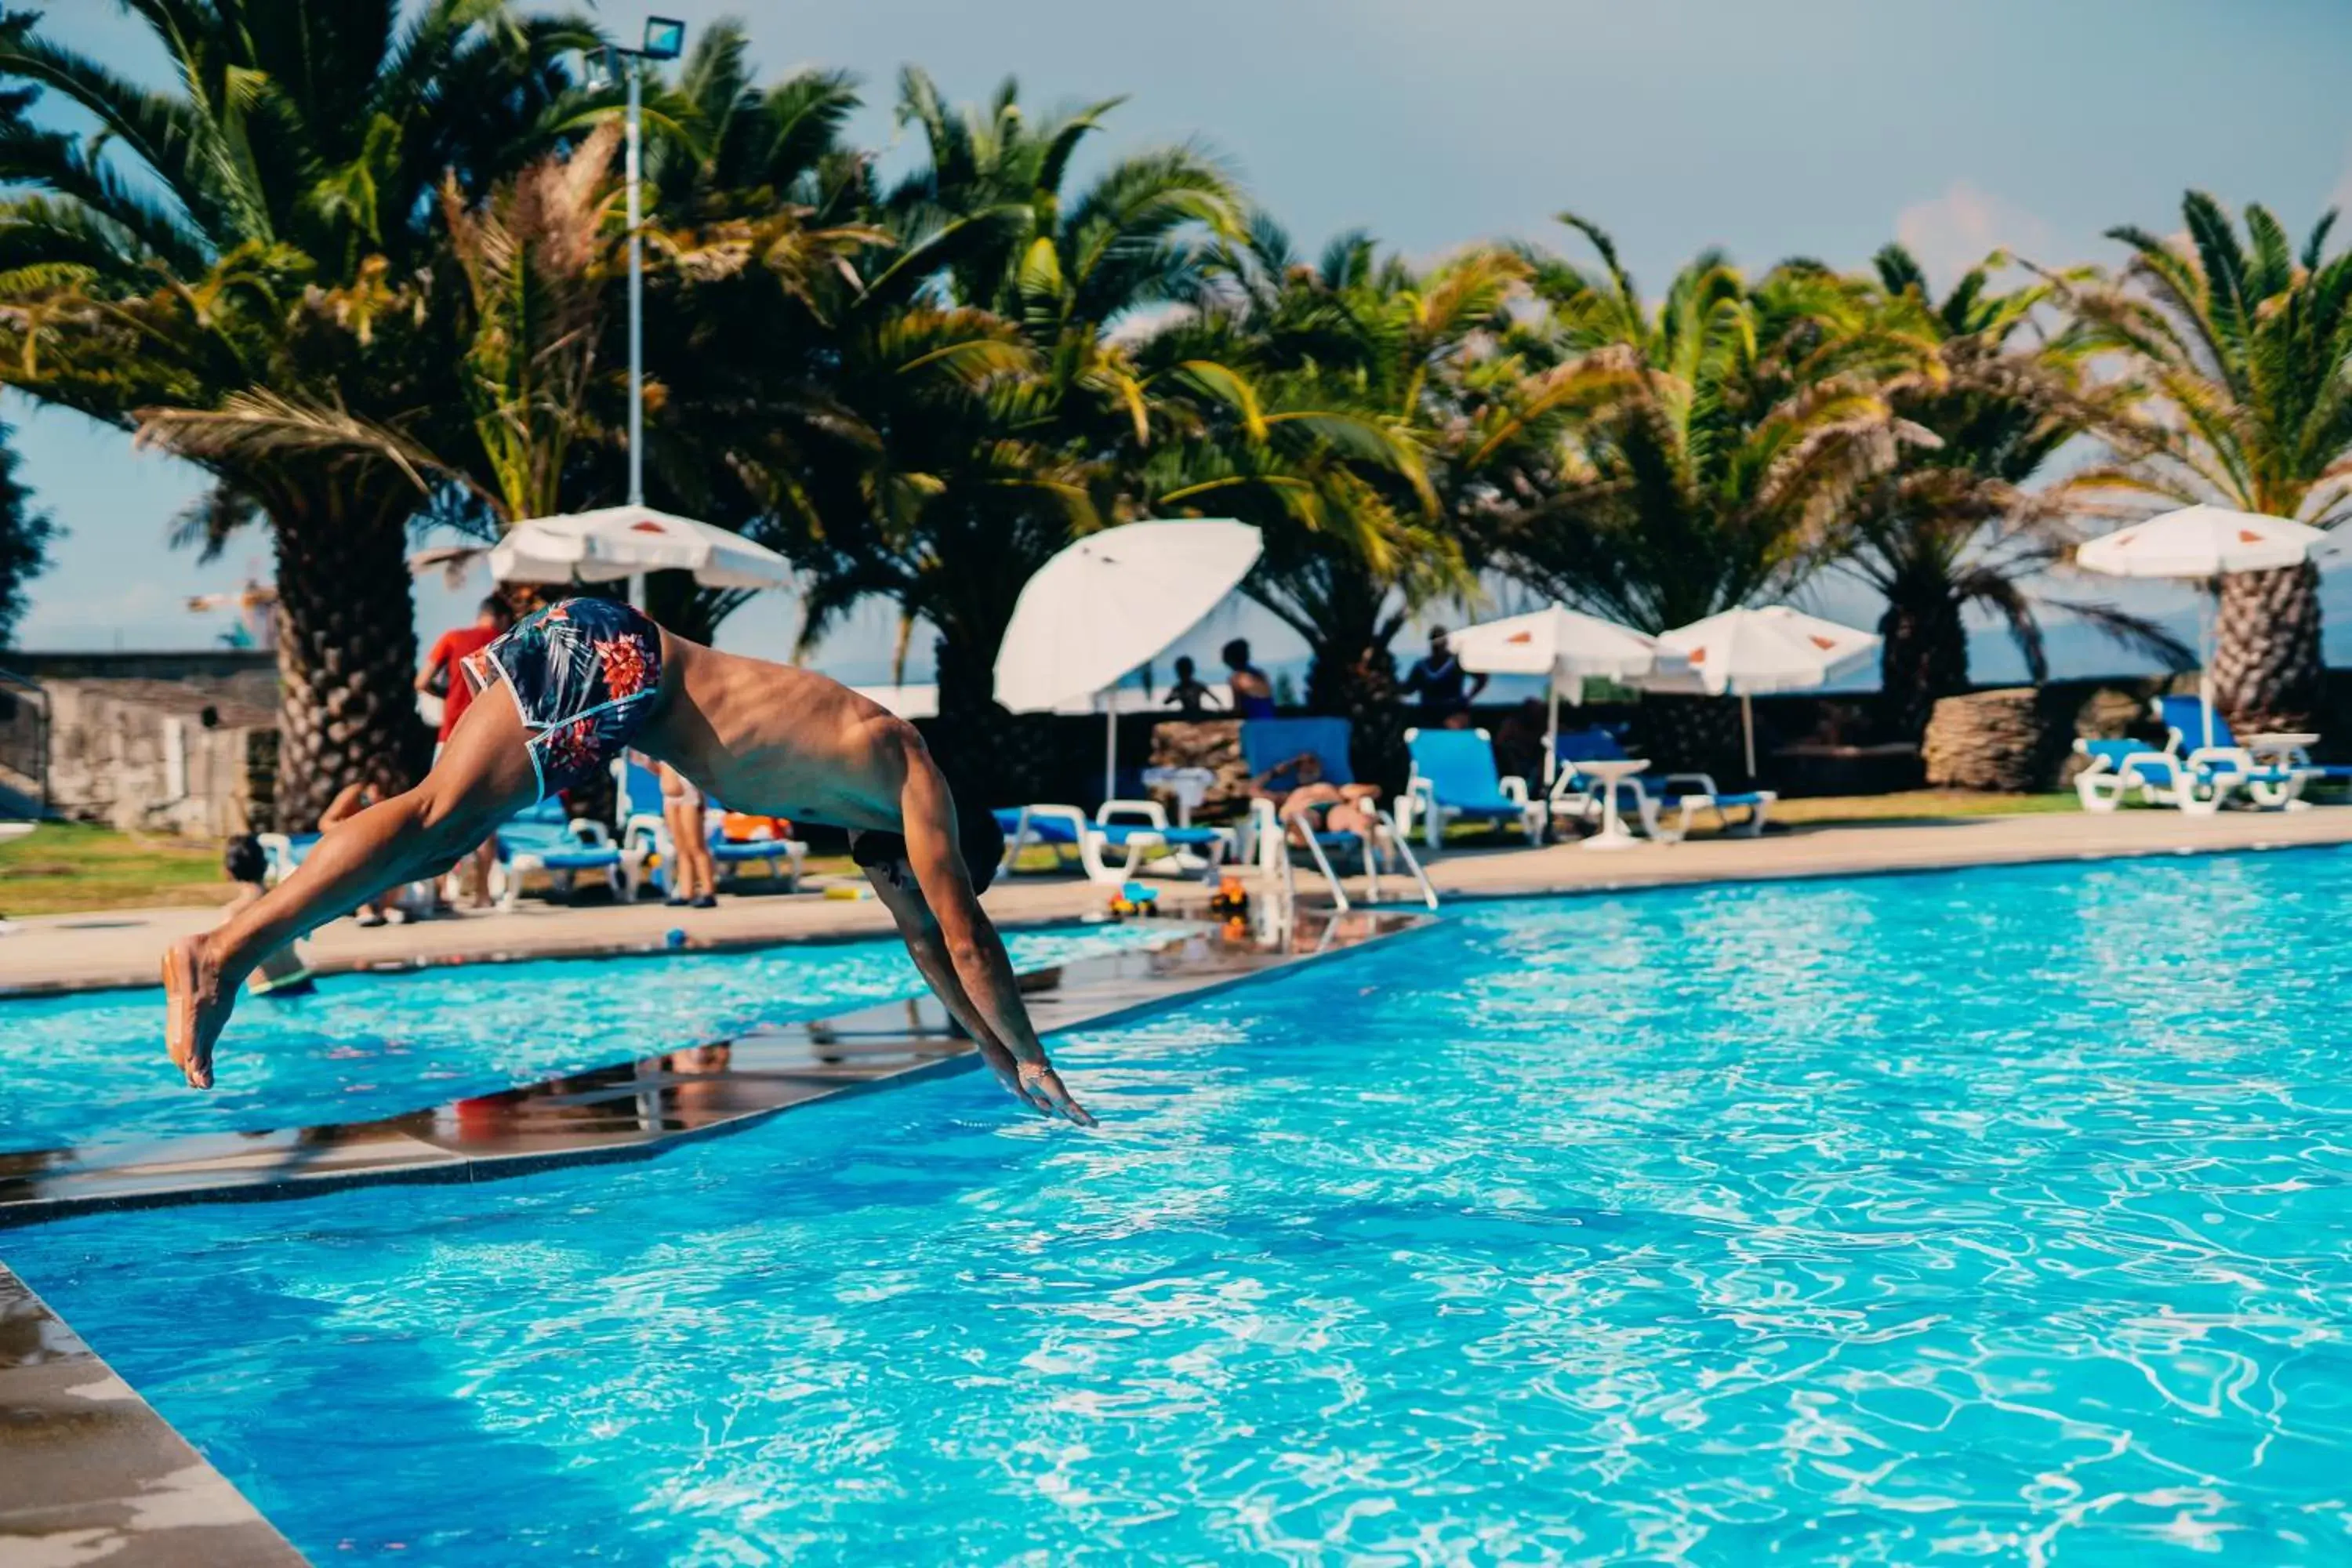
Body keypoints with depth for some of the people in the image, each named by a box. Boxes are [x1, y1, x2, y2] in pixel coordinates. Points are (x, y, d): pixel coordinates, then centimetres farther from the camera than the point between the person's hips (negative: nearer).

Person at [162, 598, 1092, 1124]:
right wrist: (1029, 1060, 7)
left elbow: (926, 942, 29)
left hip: (614, 666, 9)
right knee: (439, 819, -18)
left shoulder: (868, 800, 22)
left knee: (444, 833, 7)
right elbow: (966, 935, -2)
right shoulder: (911, 775, -1)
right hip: (611, 664, -9)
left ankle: (244, 943, 4)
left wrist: (1002, 1059, 32)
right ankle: (223, 953, -24)